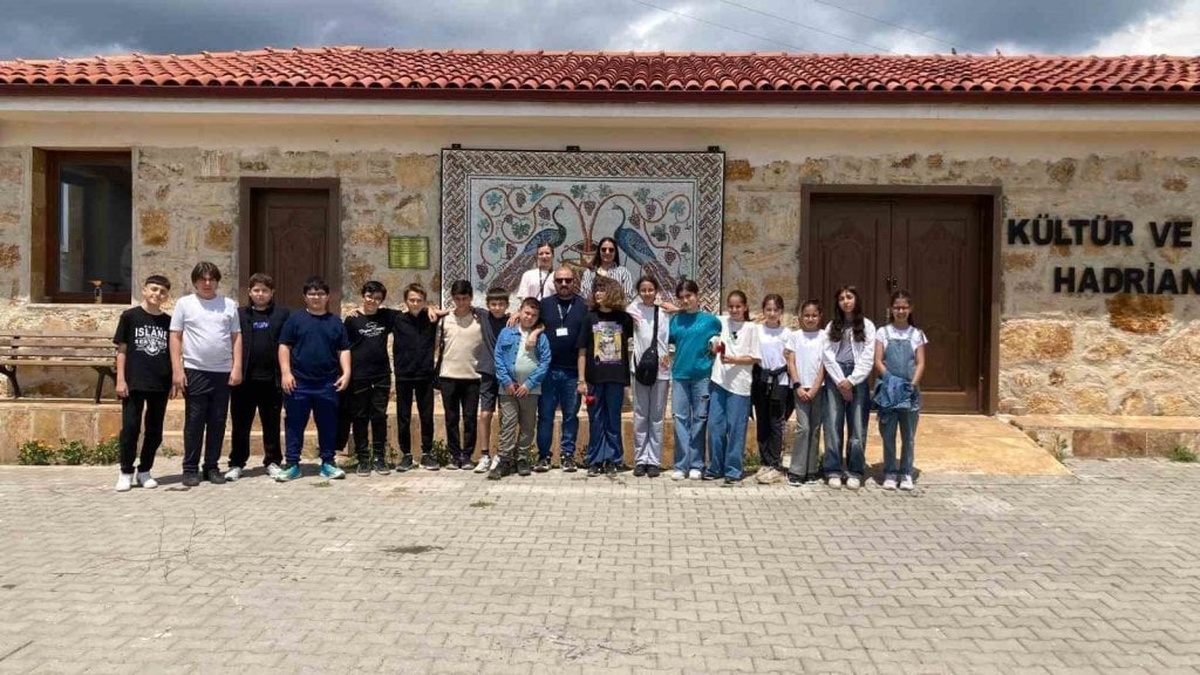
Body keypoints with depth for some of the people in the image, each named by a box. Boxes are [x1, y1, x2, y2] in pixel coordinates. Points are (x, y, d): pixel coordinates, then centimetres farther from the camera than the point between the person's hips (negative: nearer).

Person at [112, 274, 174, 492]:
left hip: (161, 384, 3)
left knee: (155, 430, 8)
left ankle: (144, 471, 20)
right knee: (130, 427, -2)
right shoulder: (130, 316, 1)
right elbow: (122, 350, 1)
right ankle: (126, 472, 10)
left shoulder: (168, 321, 8)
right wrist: (120, 379, -6)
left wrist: (174, 382, 6)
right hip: (134, 382, -3)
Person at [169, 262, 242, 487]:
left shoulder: (229, 305, 10)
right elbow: (175, 337, 2)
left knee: (218, 422, 6)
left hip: (223, 372, 2)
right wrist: (177, 370, -5)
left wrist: (237, 367, 0)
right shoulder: (184, 304, 5)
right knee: (194, 422, 1)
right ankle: (190, 468, 10)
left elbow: (236, 338, 9)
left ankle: (211, 467, 16)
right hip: (195, 371, -2)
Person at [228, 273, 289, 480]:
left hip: (271, 379, 0)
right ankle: (236, 464, 16)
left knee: (272, 424, 10)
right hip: (245, 379, 0)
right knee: (241, 425, 6)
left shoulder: (282, 315, 5)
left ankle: (273, 462, 20)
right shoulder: (239, 314, 7)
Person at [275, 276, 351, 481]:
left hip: (328, 384, 2)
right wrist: (286, 372, -8)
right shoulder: (295, 318, 4)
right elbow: (284, 346, 1)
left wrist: (346, 373, -2)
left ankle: (328, 463, 17)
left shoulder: (335, 322, 10)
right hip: (298, 382, -2)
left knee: (328, 425, 7)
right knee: (294, 424, 3)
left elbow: (344, 350, 9)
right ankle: (292, 464, 10)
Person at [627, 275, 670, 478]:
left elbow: (669, 340, 5)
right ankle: (640, 459, 10)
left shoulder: (664, 313, 3)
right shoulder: (634, 309, 4)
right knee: (640, 417, 4)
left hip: (660, 370, 0)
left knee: (657, 417, 4)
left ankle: (654, 460, 9)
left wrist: (667, 356, -2)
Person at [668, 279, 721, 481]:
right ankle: (681, 465, 3)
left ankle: (696, 464, 9)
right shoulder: (675, 320, 9)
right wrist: (675, 357, 1)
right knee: (680, 417, -1)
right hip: (680, 374, 2)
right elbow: (667, 343, 16)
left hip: (702, 375, -2)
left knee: (699, 418, 3)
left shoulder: (711, 320, 4)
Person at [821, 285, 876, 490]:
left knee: (857, 427, -1)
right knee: (833, 425, -1)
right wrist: (841, 381, -8)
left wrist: (851, 381, -10)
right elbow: (828, 355, 3)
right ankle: (833, 471, 4)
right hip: (835, 378, 1)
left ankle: (855, 472, 6)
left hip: (858, 379, -1)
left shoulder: (867, 326, 7)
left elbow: (868, 358, -1)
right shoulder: (832, 326, 12)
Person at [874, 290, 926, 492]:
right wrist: (890, 380, -15)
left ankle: (906, 474, 14)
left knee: (908, 435, 5)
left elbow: (920, 363, 3)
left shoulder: (917, 335, 7)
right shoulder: (883, 333, 4)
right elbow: (878, 361, -1)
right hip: (888, 389, -1)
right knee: (888, 434, 3)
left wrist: (913, 383, -12)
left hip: (909, 391, 1)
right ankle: (890, 474, 11)